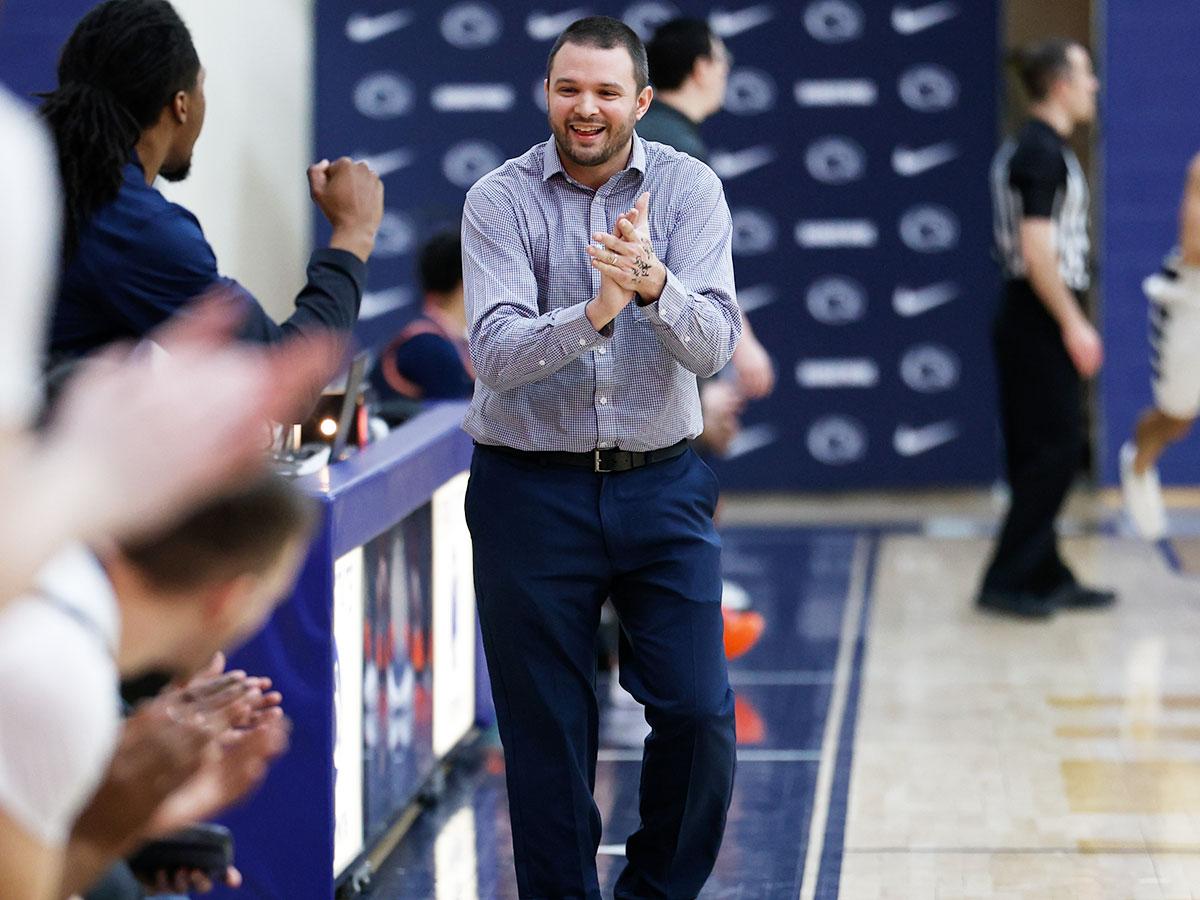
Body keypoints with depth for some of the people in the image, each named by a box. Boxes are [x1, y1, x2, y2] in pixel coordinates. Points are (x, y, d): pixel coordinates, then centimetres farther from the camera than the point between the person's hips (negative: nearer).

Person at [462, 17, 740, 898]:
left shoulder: (688, 188, -2)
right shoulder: (499, 200, -5)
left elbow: (713, 344, -14)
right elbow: (495, 352, -18)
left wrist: (653, 285, -34)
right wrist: (592, 317, -35)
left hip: (662, 486, 1)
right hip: (531, 489, -1)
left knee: (699, 712, -2)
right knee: (547, 732, 5)